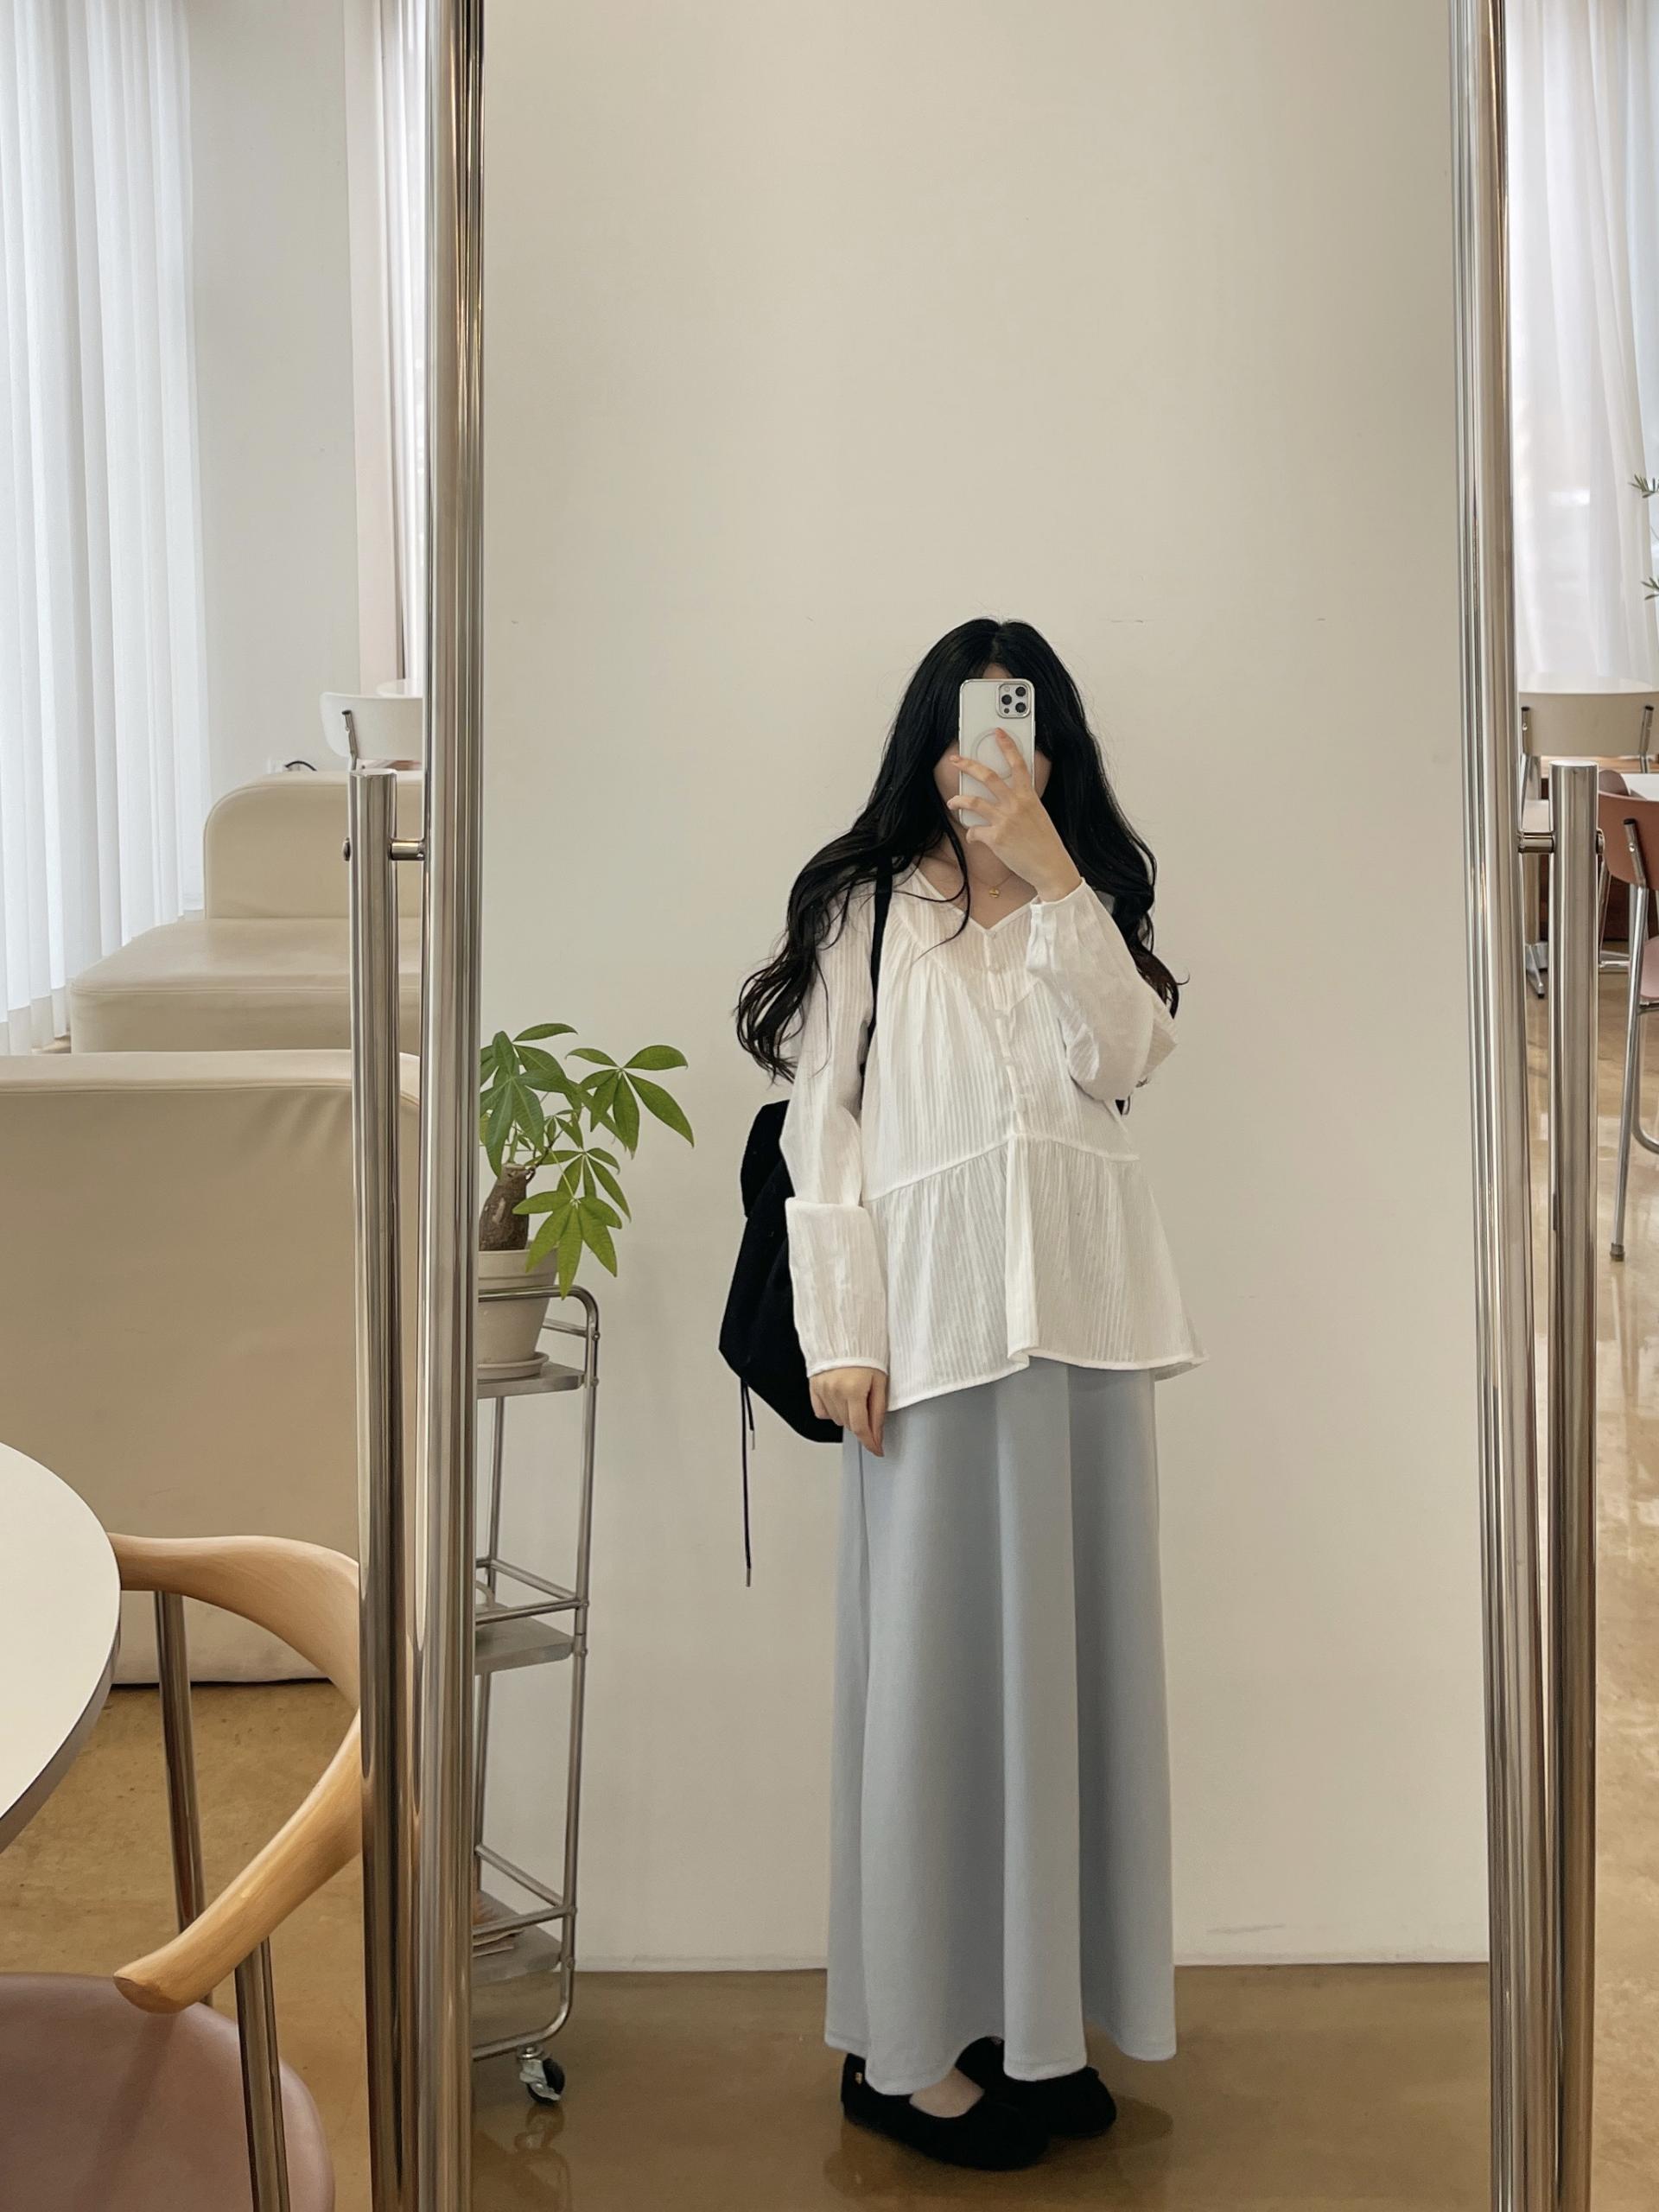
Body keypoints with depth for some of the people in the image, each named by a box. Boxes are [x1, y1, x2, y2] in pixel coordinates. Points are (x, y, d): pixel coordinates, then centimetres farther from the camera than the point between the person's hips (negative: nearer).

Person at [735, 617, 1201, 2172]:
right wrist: (840, 1334, -9)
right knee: (930, 1662, -3)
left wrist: (1048, 873, -12)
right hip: (934, 1323, -4)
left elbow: (1121, 1057, -5)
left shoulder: (1092, 905, 14)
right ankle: (909, 2039, 4)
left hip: (1079, 1316, 4)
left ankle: (1033, 2016, 16)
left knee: (1065, 1652, 6)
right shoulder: (862, 911, 4)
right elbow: (823, 1131, -1)